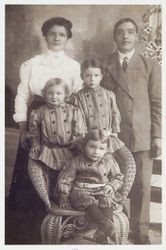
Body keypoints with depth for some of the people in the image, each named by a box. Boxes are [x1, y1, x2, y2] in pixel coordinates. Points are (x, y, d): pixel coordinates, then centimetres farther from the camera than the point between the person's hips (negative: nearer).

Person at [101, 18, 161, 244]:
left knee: (142, 186, 5)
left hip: (142, 136, 0)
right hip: (112, 136, 0)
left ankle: (140, 231, 22)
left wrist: (157, 136, -2)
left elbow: (157, 103, 4)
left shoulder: (150, 66, 7)